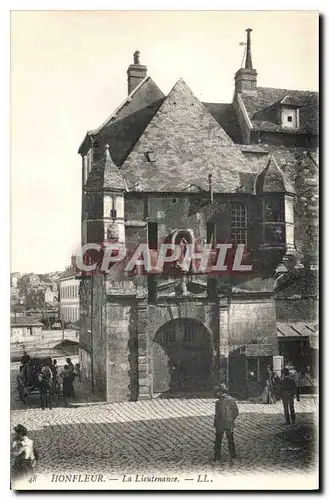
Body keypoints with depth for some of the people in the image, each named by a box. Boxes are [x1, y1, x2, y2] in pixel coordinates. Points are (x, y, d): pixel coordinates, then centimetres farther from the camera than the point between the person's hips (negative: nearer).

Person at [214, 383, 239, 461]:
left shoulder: (219, 402, -21)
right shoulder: (232, 400, -7)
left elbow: (217, 415, -18)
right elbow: (236, 412, -1)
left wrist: (215, 424, -3)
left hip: (220, 424, -4)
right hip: (230, 424, 4)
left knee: (218, 440, 11)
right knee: (230, 439, 20)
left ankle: (217, 456, 14)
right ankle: (233, 454, 28)